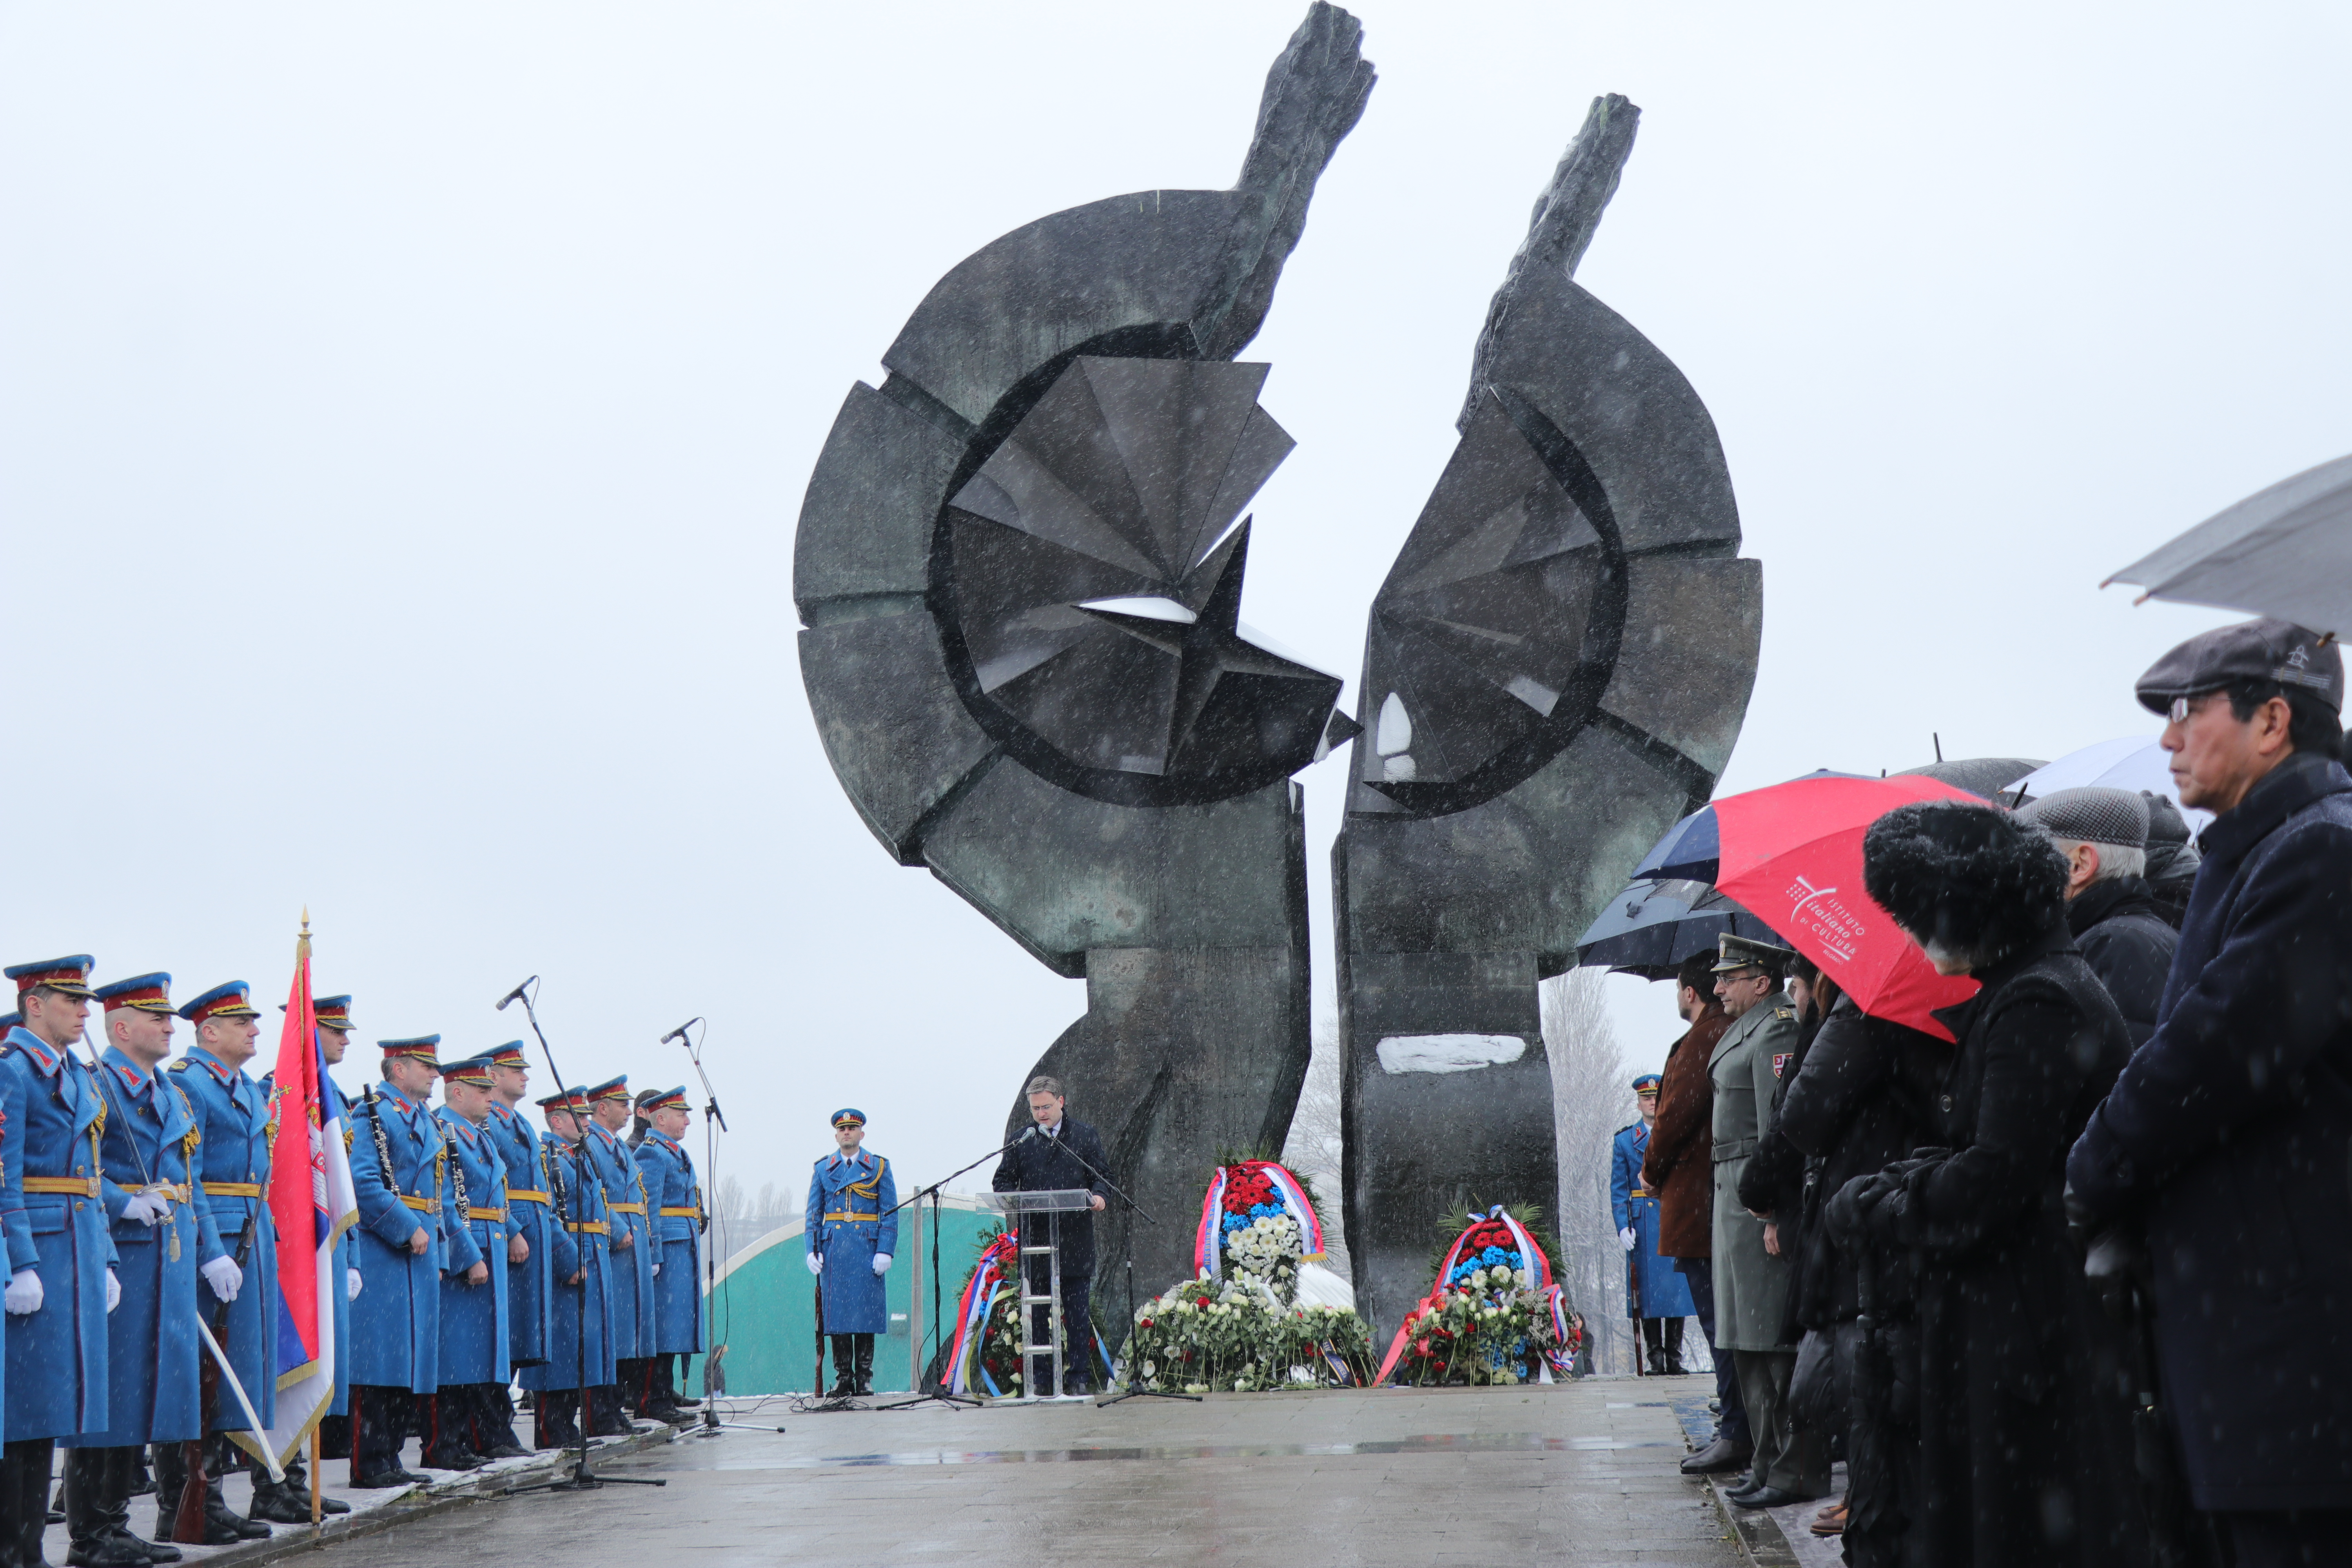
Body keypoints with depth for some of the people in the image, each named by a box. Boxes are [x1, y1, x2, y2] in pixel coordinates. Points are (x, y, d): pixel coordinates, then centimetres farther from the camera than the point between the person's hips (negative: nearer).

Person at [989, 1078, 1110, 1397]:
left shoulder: (1085, 1136, 8)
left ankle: (1078, 1376, 4)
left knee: (1078, 1311, -1)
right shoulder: (1021, 1140, 11)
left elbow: (1102, 1176, 7)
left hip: (1075, 1239, -1)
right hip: (1034, 1238, 1)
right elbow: (1002, 1179, 13)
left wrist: (1099, 1196, -16)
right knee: (1036, 1311, 3)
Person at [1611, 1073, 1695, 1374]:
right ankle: (1656, 1358, 2)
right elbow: (1618, 1189, 6)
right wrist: (1623, 1226, -6)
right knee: (1647, 1290, -2)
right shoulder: (1624, 1141, 9)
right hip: (1642, 1222, 0)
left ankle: (1675, 1358, 5)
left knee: (1676, 1287, -1)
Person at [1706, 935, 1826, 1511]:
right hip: (1735, 1195, 10)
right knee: (1749, 1339, 14)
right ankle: (1771, 1462, 21)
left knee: (1775, 1338, -7)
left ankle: (1798, 1469, -2)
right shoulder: (1744, 1030, 17)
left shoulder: (1777, 1031, -13)